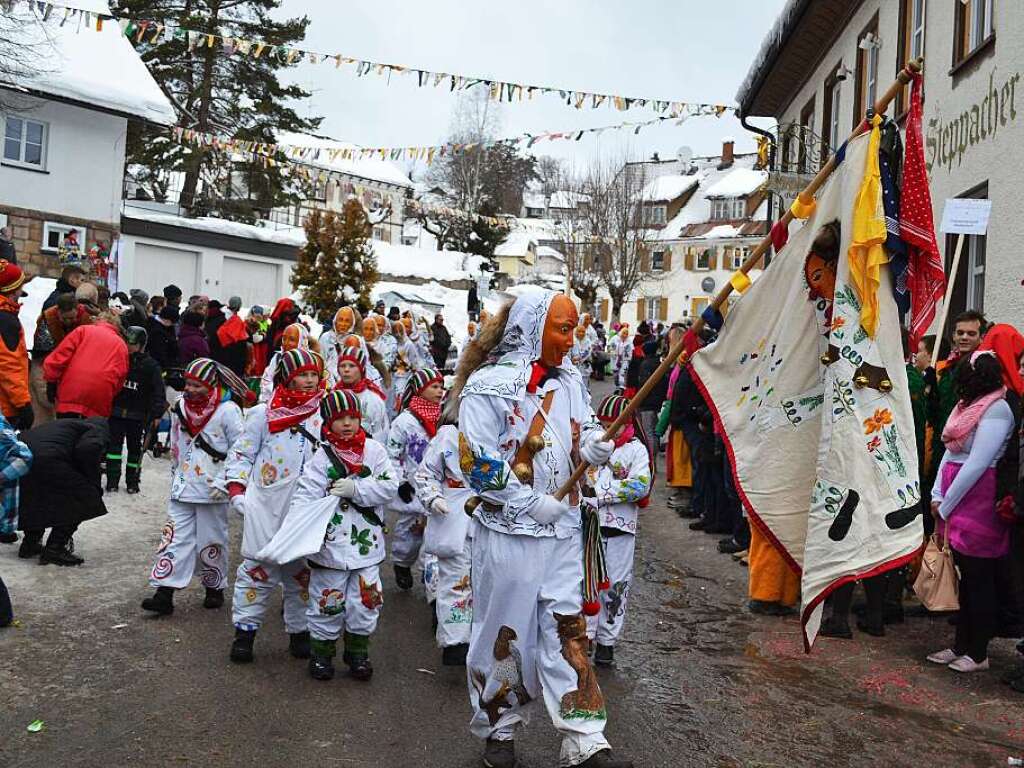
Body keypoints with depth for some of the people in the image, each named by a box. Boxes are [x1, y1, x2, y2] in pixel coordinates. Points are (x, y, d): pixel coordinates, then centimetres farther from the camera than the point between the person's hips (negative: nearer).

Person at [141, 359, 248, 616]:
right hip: (182, 489, 5)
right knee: (174, 538, 0)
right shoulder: (180, 407, 6)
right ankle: (164, 594, 1)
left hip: (212, 492, -5)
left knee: (211, 542, 7)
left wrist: (223, 481, -16)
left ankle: (215, 588, 25)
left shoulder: (227, 411, -13)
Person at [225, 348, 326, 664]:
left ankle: (299, 631, 22)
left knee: (302, 571, 10)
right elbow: (242, 453, 2)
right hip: (266, 507, -2)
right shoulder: (264, 414, -1)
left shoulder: (325, 415, 6)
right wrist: (236, 489, -7)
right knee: (258, 569, 2)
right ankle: (245, 630, 13)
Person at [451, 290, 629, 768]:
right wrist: (536, 505, -16)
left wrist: (596, 447, -10)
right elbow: (479, 463, -17)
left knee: (568, 630, 7)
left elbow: (587, 438, 15)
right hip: (509, 531, -5)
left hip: (563, 529, 5)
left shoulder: (569, 381, 6)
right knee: (505, 632, 9)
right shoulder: (487, 386, -13)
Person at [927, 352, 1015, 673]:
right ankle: (961, 645, 24)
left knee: (979, 578, 2)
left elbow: (977, 464, -18)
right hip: (954, 501, 8)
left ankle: (978, 653, 13)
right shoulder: (967, 404, 13)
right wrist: (937, 496, 2)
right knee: (965, 577, 14)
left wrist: (946, 506, -13)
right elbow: (949, 452, 11)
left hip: (979, 503, -8)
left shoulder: (996, 410, -13)